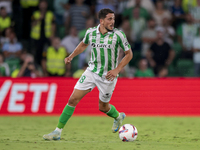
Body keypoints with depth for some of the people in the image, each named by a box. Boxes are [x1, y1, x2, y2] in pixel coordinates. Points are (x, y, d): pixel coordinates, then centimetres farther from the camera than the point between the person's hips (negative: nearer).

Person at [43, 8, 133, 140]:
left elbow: (129, 54, -4)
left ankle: (118, 117, 47)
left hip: (108, 76, -2)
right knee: (73, 99, -7)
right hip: (91, 72, 3)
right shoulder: (91, 32, -4)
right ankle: (58, 132, -2)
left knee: (103, 107, 11)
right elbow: (83, 44, 20)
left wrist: (117, 70, -14)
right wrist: (71, 56, 7)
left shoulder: (118, 35, -13)